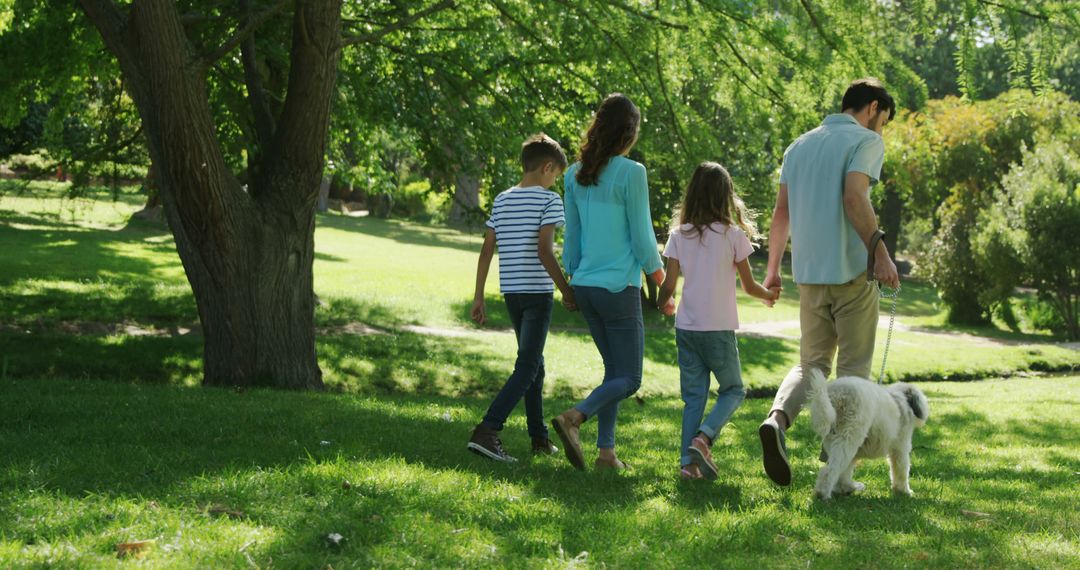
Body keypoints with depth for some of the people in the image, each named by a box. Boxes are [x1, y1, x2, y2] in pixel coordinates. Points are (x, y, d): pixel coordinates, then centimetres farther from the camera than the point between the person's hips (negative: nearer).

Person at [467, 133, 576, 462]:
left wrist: (479, 296, 12)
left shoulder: (502, 200, 12)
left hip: (511, 292, 7)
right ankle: (486, 430, -22)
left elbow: (486, 250, 9)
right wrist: (567, 291, -9)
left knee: (534, 364, 18)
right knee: (527, 368, -8)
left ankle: (539, 438, 23)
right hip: (537, 292, -7)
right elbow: (544, 251, -16)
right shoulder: (549, 201, -7)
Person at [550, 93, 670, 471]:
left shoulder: (576, 175, 6)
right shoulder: (630, 173, -12)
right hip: (619, 287, -7)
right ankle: (574, 418, -21)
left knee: (614, 370, 16)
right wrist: (656, 269, 9)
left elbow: (572, 236, 12)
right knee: (629, 379, 1)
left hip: (585, 285, 7)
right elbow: (641, 235, -8)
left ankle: (606, 451, 11)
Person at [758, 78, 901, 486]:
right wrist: (880, 251, -21)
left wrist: (773, 268, 22)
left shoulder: (799, 146, 18)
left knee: (812, 363, 11)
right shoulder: (865, 141, -3)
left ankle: (777, 419, -18)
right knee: (854, 368, 3)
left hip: (809, 273, 6)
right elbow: (854, 197, -19)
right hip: (851, 270, -6)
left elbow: (781, 212, 17)